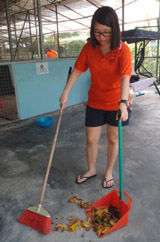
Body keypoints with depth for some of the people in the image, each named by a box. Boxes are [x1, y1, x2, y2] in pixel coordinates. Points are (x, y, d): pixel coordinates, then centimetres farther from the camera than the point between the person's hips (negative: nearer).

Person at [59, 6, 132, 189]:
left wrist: (123, 103, -42)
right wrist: (65, 93, -4)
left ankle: (109, 172, 36)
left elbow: (125, 78, -28)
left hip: (116, 103, -3)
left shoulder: (122, 50, -16)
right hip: (95, 103, 3)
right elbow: (77, 71, 1)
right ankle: (91, 169, 36)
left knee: (113, 140, 13)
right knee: (91, 140, 10)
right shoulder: (89, 48, -5)